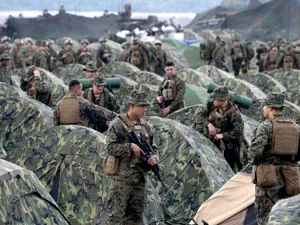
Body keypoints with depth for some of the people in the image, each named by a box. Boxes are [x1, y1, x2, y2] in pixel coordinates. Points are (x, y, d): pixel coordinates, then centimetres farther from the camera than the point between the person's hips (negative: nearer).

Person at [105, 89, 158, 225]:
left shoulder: (146, 127, 13)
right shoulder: (118, 124, -5)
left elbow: (153, 148, 18)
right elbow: (111, 148, -12)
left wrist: (154, 157, -4)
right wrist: (130, 147, -22)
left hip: (140, 178, 6)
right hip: (121, 178, -6)